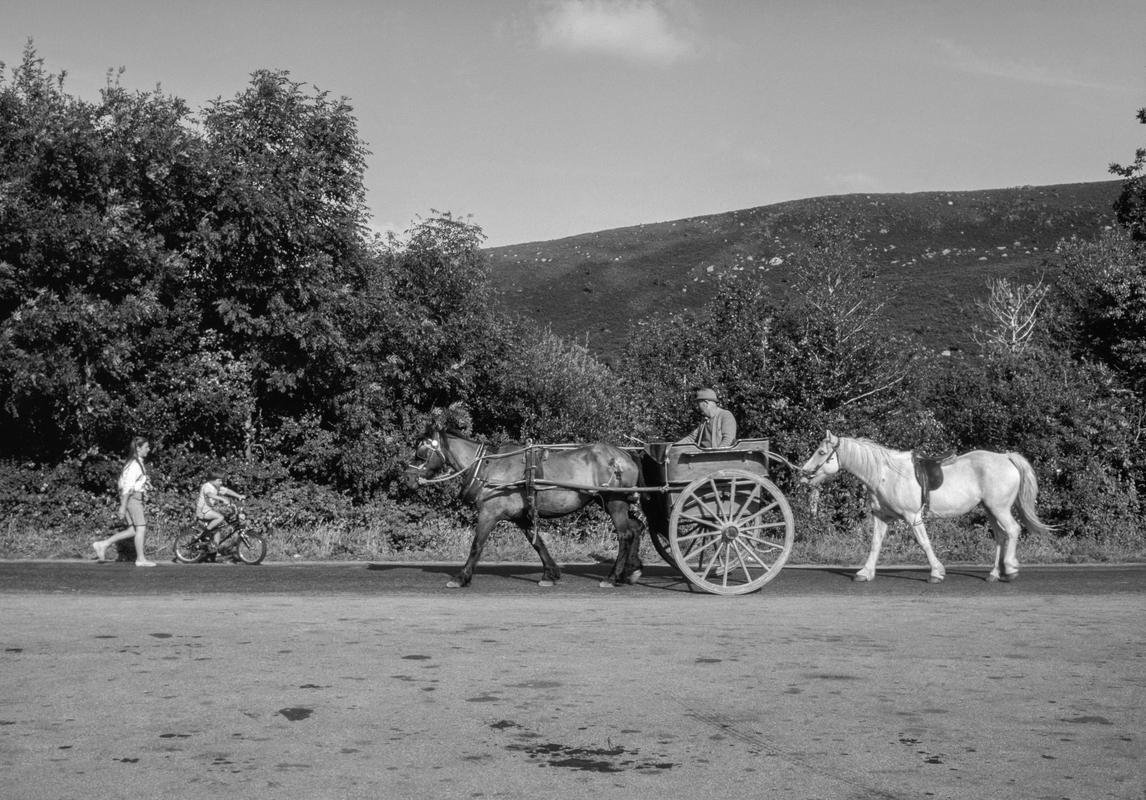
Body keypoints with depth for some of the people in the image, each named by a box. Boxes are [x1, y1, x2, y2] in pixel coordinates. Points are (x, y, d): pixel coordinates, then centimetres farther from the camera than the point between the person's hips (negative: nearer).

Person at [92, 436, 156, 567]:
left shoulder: (139, 463, 16)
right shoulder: (134, 465, -15)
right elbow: (127, 487, -19)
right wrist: (123, 506, -21)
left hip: (135, 498, 10)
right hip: (133, 498, -10)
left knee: (133, 530, 8)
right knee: (141, 528, -3)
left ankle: (103, 544, 9)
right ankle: (140, 559, 4)